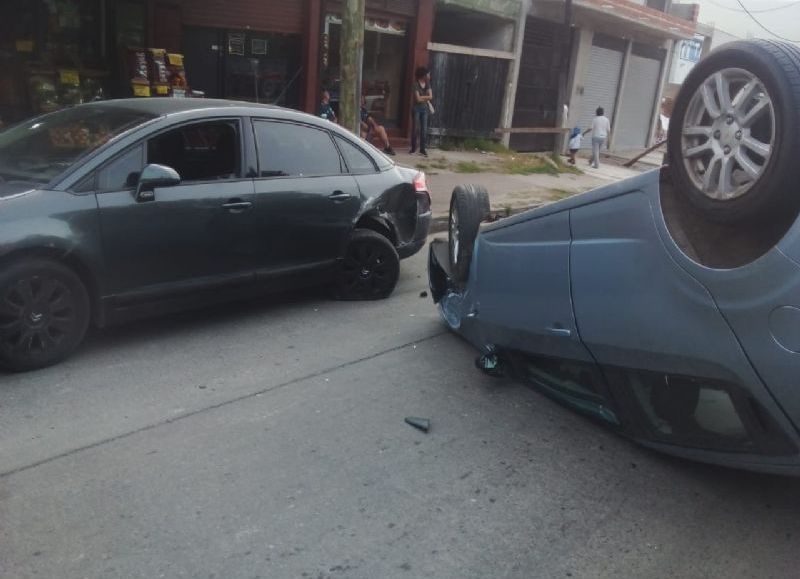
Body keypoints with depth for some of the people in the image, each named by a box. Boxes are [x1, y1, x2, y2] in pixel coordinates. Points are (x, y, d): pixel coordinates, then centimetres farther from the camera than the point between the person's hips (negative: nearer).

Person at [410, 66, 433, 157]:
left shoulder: (427, 84, 6)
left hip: (424, 109, 5)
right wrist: (426, 97, -3)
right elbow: (418, 99, -16)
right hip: (416, 108, -5)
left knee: (424, 130, 0)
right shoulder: (416, 85, -10)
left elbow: (430, 96, -3)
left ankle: (422, 149, 4)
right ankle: (413, 148, 11)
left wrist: (422, 97, -13)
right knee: (415, 129, 0)